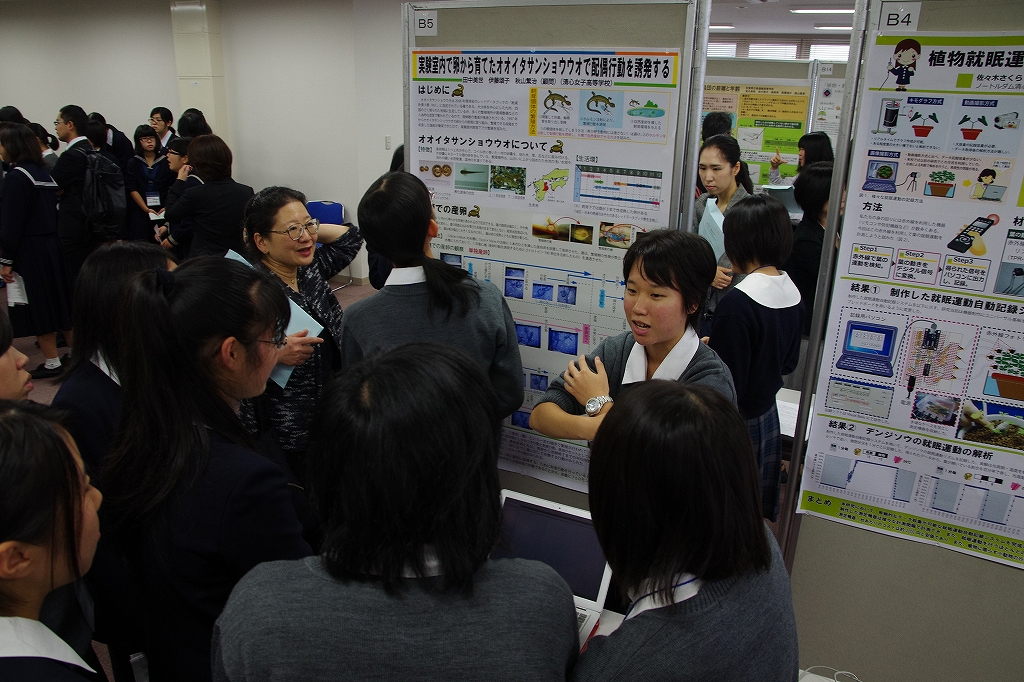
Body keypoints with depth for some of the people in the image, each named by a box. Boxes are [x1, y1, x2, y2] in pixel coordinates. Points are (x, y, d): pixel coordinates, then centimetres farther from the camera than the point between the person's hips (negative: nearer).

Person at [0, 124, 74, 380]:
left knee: (38, 306, 0)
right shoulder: (43, 173, 10)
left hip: (29, 252, -8)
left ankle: (51, 361, 7)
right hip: (52, 246, 8)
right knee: (58, 301, 13)